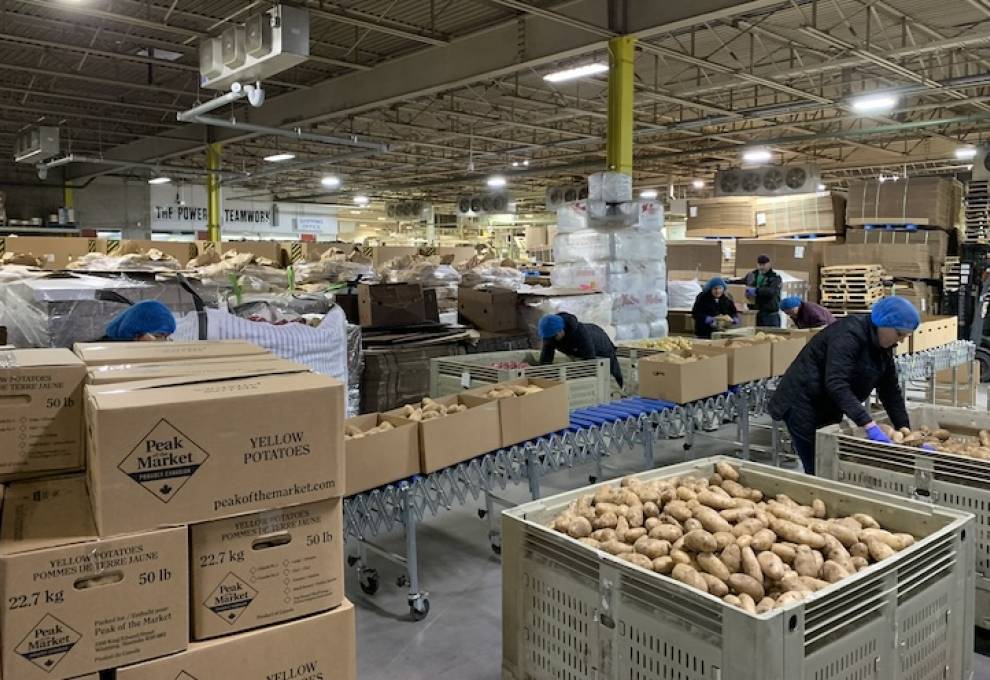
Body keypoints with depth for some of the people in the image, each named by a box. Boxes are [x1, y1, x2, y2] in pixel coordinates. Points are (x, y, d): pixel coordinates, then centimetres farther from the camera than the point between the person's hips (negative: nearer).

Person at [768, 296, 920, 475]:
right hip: (803, 405, -9)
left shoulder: (882, 346, 3)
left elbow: (891, 391, 7)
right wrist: (868, 425, -37)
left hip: (828, 409, 9)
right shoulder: (850, 333, -24)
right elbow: (836, 384, -33)